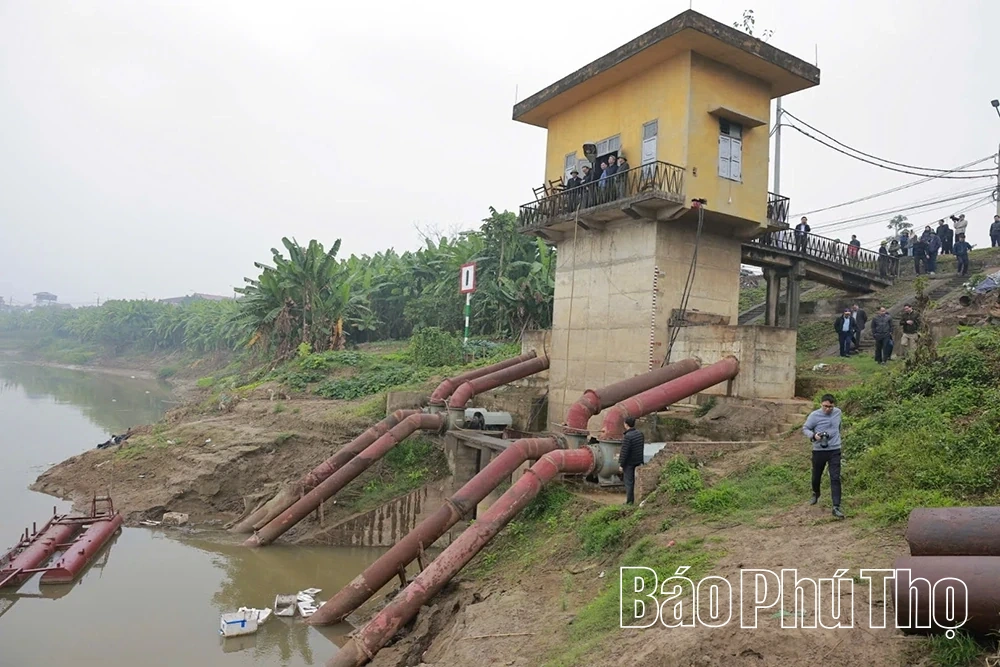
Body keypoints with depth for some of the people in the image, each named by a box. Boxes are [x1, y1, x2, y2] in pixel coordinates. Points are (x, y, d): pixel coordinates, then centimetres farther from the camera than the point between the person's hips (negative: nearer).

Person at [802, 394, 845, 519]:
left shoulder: (838, 412, 0)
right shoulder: (814, 415, -12)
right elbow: (805, 429, -7)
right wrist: (813, 435, -25)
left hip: (835, 450, 1)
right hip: (819, 451, -1)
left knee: (835, 478, -9)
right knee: (816, 476, 16)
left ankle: (836, 507, -8)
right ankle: (815, 494, 47)